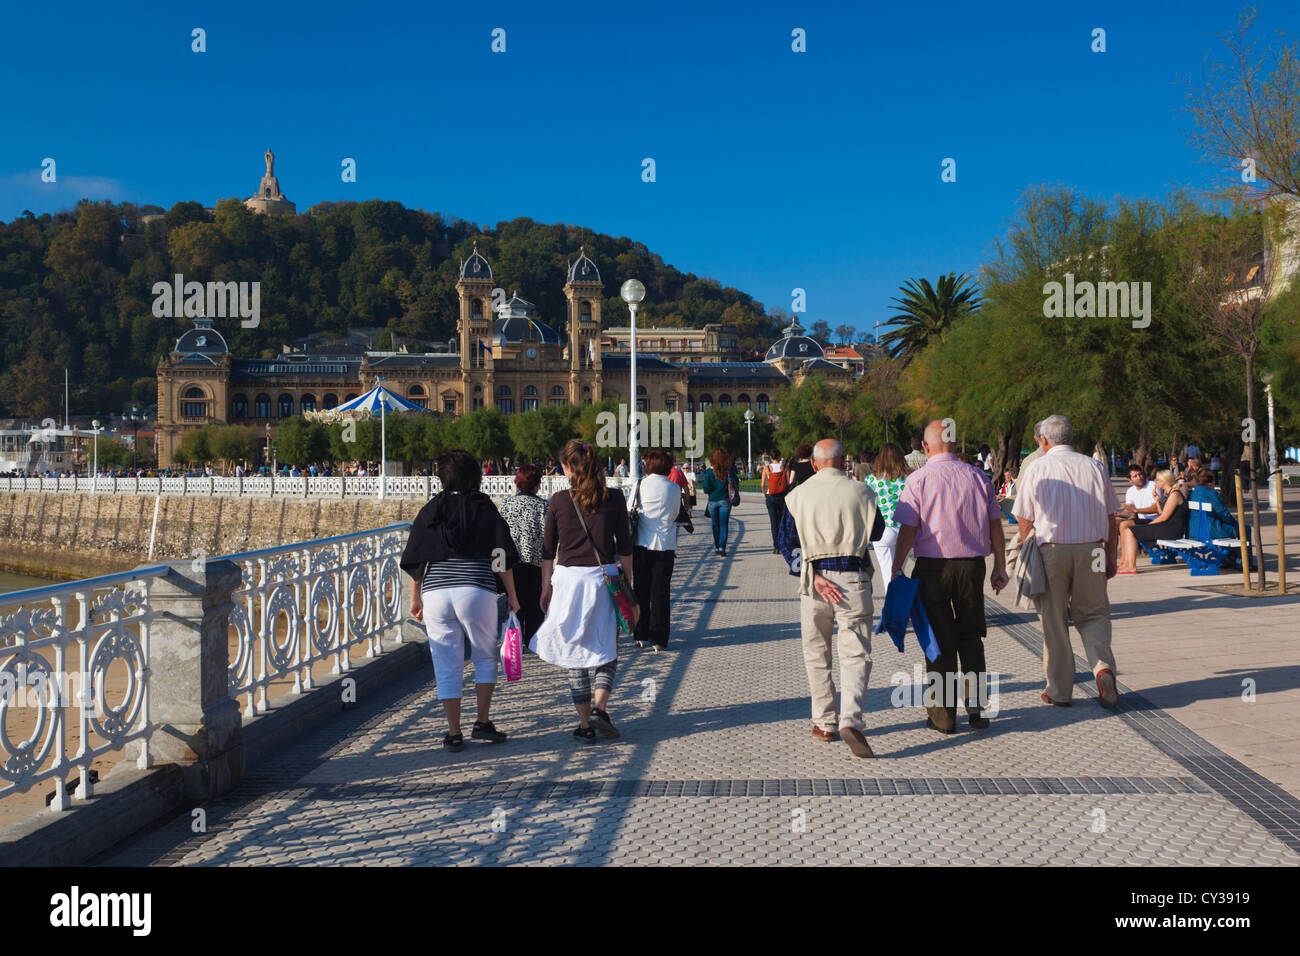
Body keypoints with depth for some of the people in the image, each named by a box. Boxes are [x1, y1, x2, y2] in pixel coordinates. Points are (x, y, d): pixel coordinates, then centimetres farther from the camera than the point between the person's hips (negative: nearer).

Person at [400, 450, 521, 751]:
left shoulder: (430, 511, 8)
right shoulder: (484, 508, 3)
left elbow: (416, 560, 8)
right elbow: (502, 557, 1)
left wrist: (415, 599, 17)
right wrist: (512, 594, 9)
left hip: (435, 591, 2)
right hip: (476, 589, -2)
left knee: (447, 666, 7)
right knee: (485, 658, 16)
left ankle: (454, 733, 9)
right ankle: (482, 722, 10)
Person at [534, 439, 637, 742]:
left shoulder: (559, 500, -2)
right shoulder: (614, 498, -2)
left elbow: (548, 550, 3)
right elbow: (625, 548, 1)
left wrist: (546, 589, 13)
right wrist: (629, 586, 11)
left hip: (568, 578, 0)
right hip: (605, 579, 0)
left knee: (576, 652, 9)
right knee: (606, 650, 12)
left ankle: (585, 724, 9)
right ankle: (599, 707, -9)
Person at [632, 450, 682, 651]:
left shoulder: (640, 485, -2)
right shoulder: (674, 489, 0)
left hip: (641, 544, 0)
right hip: (665, 546, 0)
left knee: (641, 591, 11)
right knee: (660, 593, 3)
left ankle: (641, 636, 15)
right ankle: (658, 639, 2)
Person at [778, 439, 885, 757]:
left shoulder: (798, 495, 2)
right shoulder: (862, 492, 0)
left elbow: (788, 544, -3)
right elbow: (876, 534, 14)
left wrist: (814, 576, -8)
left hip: (814, 579, 1)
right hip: (854, 580, -1)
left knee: (816, 656, 14)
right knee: (856, 654, 2)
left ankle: (825, 724, 19)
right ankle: (851, 720, -16)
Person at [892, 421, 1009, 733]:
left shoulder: (918, 479, -6)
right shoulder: (978, 476, 4)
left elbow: (908, 530, -10)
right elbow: (995, 525, 7)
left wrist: (896, 570, -3)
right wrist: (999, 567, 15)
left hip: (933, 567, -3)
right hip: (972, 565, 3)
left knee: (940, 640, 5)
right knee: (970, 636, 16)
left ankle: (943, 715, 11)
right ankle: (976, 706, 12)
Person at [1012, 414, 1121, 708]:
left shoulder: (1036, 470, 0)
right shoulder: (1094, 467, 6)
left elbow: (1025, 521, 1)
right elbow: (1109, 517, 9)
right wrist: (1110, 556, 17)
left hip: (1051, 550, -2)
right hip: (1091, 549, 2)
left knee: (1054, 621, 6)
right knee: (1093, 614, 13)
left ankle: (1059, 690, 11)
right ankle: (1103, 667, -13)